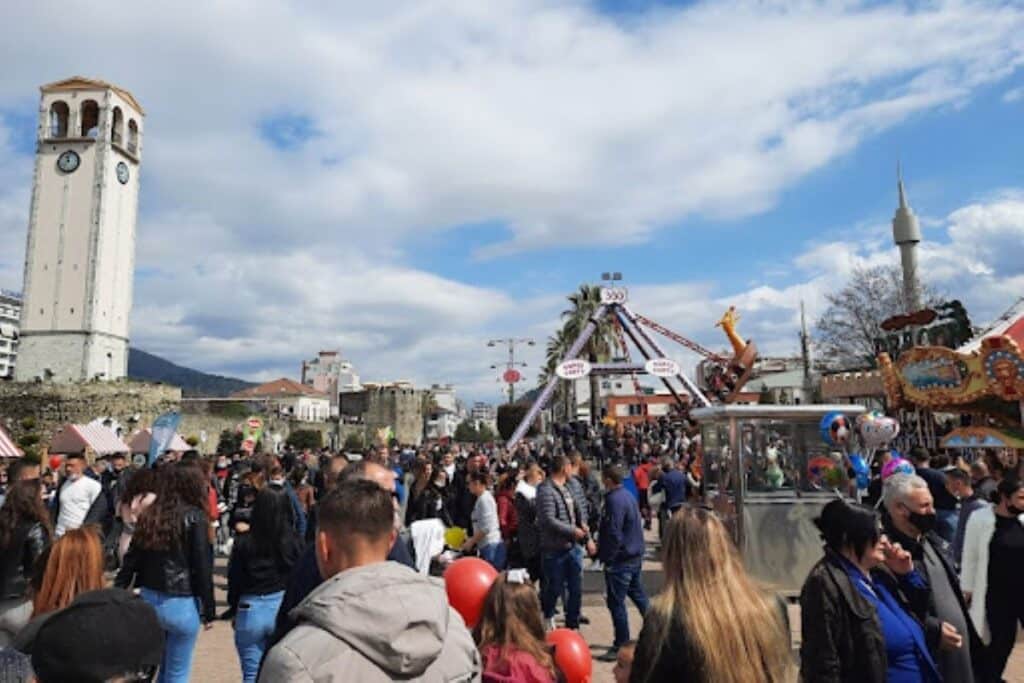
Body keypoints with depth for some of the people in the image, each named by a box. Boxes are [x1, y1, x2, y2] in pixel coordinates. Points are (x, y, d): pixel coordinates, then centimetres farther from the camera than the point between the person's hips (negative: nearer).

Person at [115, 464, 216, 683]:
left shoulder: (149, 515, 4)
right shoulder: (194, 517, -12)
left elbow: (131, 560, 6)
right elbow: (202, 568, -11)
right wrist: (208, 611, -4)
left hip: (148, 600, 6)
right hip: (181, 605, -6)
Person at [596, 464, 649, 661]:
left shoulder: (614, 500, -20)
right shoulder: (629, 496, 9)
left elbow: (614, 534, -24)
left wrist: (607, 558, -15)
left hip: (620, 559, -10)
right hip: (635, 555, 10)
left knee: (616, 602, 0)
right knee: (639, 595, 21)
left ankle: (621, 645, 7)